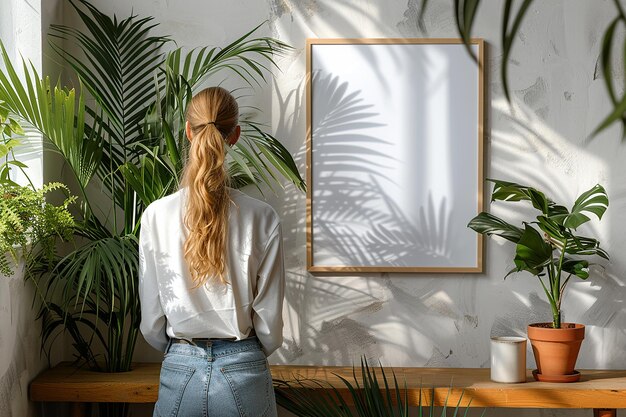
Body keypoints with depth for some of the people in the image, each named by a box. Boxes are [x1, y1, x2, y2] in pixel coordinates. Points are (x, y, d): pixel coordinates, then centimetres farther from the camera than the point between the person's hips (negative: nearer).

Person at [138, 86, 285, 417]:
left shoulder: (156, 216, -8)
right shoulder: (261, 218, -10)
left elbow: (151, 322, -2)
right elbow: (270, 321, -5)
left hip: (180, 374, 0)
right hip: (244, 376, 0)